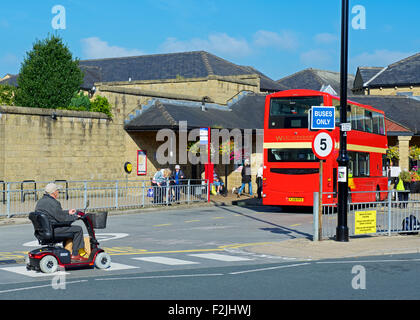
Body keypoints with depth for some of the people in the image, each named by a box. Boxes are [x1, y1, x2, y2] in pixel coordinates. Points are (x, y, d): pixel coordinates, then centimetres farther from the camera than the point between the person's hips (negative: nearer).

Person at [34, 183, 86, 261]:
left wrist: (68, 212, 24)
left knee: (67, 225, 32)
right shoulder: (53, 203, -20)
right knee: (78, 229, -3)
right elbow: (62, 218, -19)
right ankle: (75, 255, 1)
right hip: (53, 230, -10)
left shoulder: (40, 201, 12)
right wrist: (75, 217, -4)